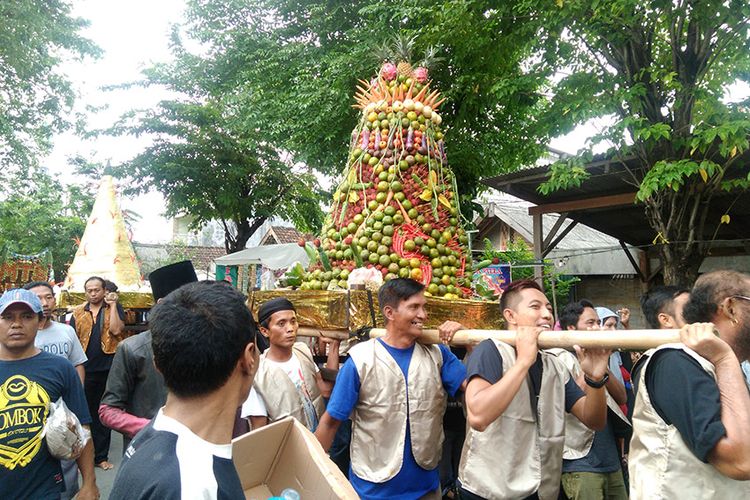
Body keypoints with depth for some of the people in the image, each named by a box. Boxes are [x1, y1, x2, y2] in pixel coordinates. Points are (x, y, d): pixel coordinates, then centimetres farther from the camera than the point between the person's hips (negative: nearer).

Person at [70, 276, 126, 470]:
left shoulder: (114, 308, 2)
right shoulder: (78, 312, 8)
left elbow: (116, 330, -15)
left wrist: (112, 304, -13)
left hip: (108, 368, -2)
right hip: (85, 369, 2)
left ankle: (101, 456, 21)